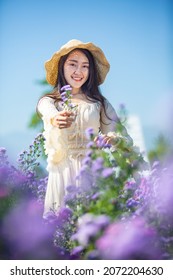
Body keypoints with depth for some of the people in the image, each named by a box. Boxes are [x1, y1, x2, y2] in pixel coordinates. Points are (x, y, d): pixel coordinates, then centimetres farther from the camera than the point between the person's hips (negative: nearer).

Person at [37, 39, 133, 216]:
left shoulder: (100, 103, 8)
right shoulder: (48, 102, 6)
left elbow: (126, 139, -1)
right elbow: (50, 114, -18)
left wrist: (114, 139, -24)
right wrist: (55, 120, -42)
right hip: (62, 173, -1)